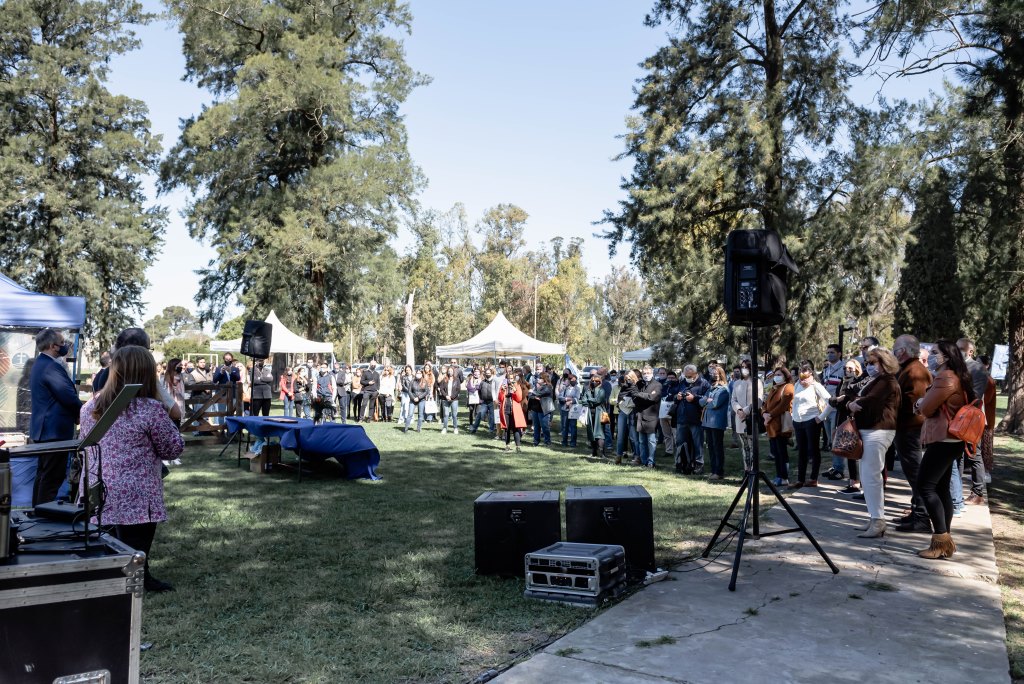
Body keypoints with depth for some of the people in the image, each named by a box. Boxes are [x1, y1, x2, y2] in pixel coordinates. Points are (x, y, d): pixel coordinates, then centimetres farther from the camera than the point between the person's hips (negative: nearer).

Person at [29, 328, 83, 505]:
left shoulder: (39, 364, 15)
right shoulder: (51, 366, -19)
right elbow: (68, 395, -23)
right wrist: (81, 413, -8)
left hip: (43, 428, 11)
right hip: (54, 429, -11)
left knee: (44, 475, 17)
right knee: (52, 477, -6)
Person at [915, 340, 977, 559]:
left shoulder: (945, 378, -15)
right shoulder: (952, 377, 19)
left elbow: (926, 409, -15)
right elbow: (934, 407, 20)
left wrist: (920, 403, 5)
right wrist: (923, 404, 1)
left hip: (943, 441, -11)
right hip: (946, 440, 11)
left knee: (925, 485, -11)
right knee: (941, 488, 11)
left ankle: (941, 540, -10)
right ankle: (944, 539, 14)